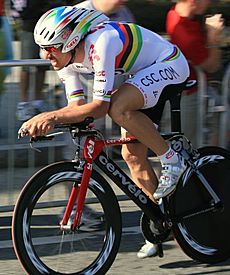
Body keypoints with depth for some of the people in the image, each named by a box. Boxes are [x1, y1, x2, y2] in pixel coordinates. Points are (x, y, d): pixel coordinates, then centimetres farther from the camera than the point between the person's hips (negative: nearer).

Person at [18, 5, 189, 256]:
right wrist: (44, 121, -24)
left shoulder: (100, 43, -34)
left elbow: (100, 106, -35)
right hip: (145, 74, 9)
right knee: (132, 154, 4)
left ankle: (171, 160, -14)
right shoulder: (67, 58, -7)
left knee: (118, 108, -33)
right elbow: (77, 106, -6)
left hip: (170, 66, -9)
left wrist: (52, 116, -39)